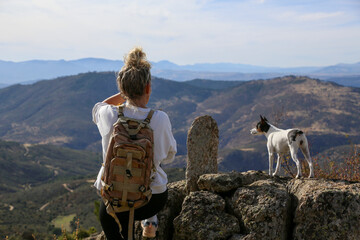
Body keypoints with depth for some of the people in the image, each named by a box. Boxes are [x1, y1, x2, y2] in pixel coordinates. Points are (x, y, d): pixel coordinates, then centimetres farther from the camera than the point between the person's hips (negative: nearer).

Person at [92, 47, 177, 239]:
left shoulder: (109, 115, -15)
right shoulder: (160, 119, -19)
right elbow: (169, 154, 1)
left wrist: (125, 94, 5)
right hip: (152, 201, 0)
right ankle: (150, 221, 42)